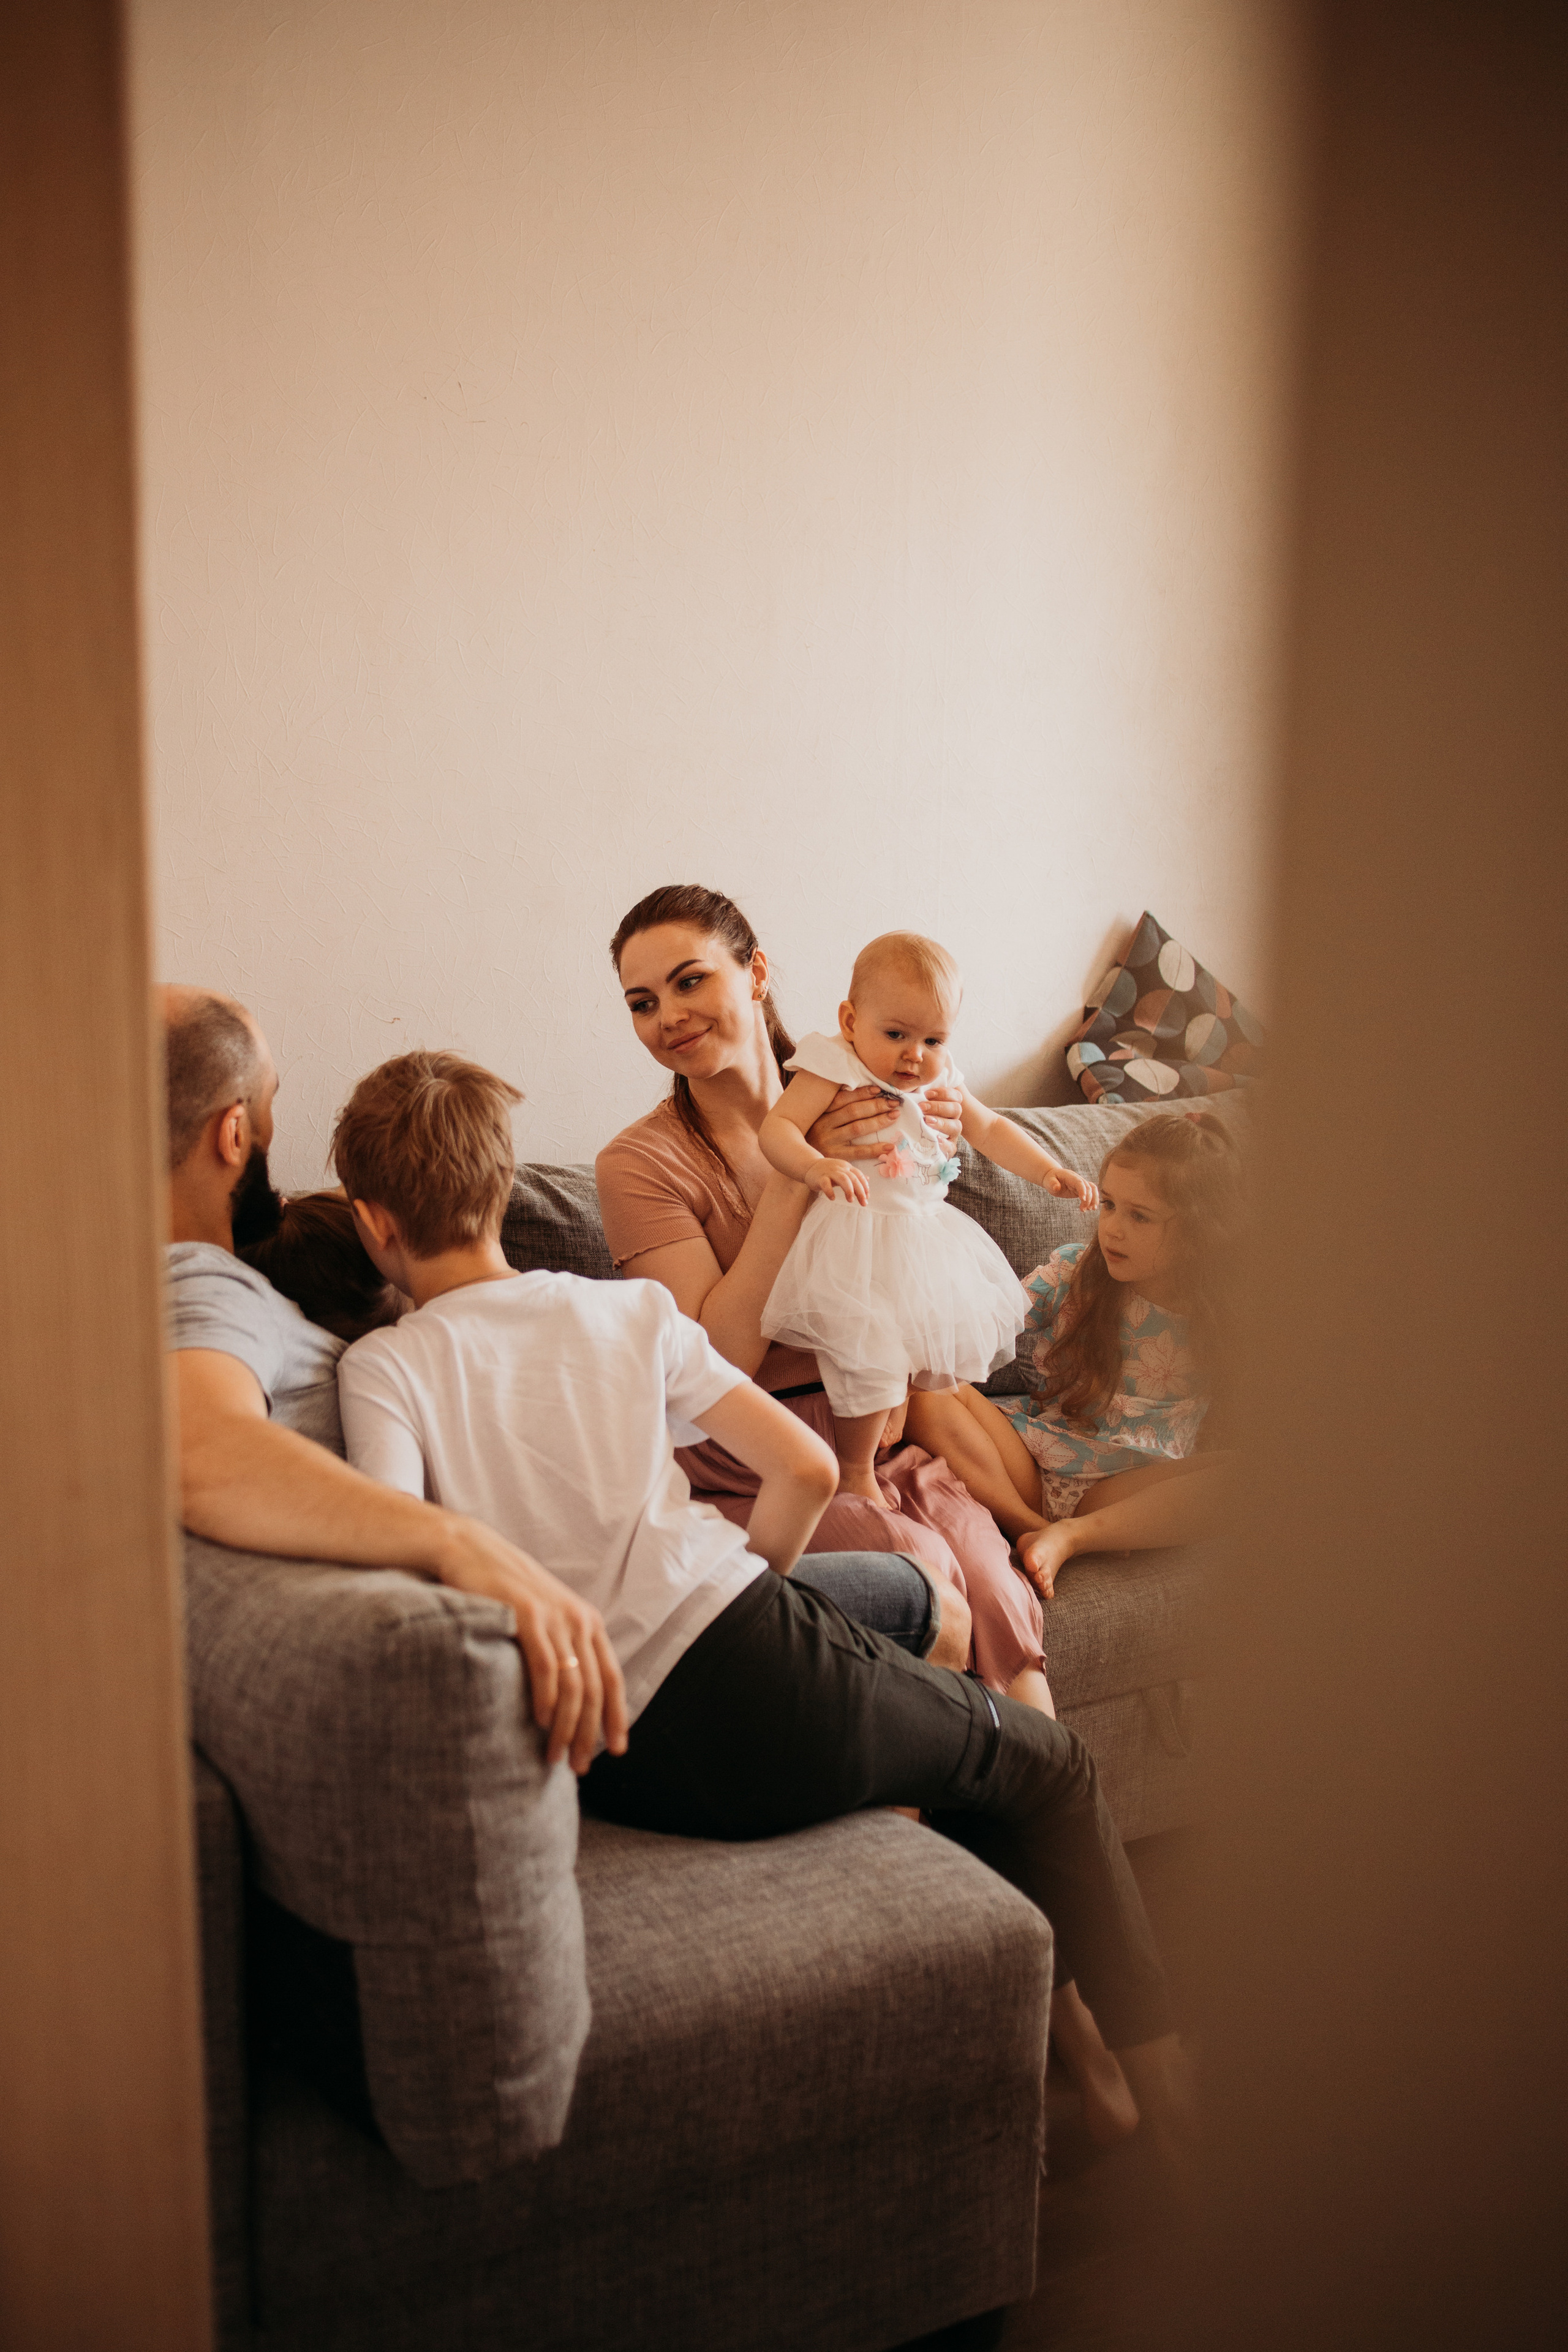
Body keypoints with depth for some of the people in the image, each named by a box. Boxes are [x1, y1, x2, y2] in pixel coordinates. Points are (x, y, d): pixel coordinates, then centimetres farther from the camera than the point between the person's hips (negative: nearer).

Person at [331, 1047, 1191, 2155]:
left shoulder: (383, 1366, 5)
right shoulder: (630, 1308, 9)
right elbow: (807, 1469, 5)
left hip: (630, 1767, 2)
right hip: (747, 1666, -1)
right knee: (1053, 1767, 24)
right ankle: (1165, 2079, 24)